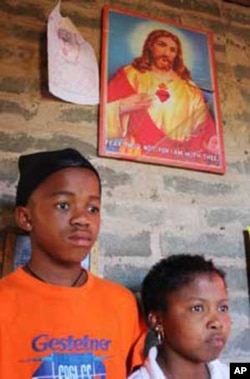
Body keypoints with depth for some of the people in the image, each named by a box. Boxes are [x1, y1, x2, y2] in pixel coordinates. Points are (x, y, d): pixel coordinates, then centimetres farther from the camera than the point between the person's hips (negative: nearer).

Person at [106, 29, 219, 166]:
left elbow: (205, 130, 12)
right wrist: (122, 107, -14)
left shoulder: (190, 90, 19)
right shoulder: (129, 75, 12)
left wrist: (211, 142, -7)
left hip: (179, 158, 2)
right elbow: (106, 113, 5)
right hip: (135, 154, -2)